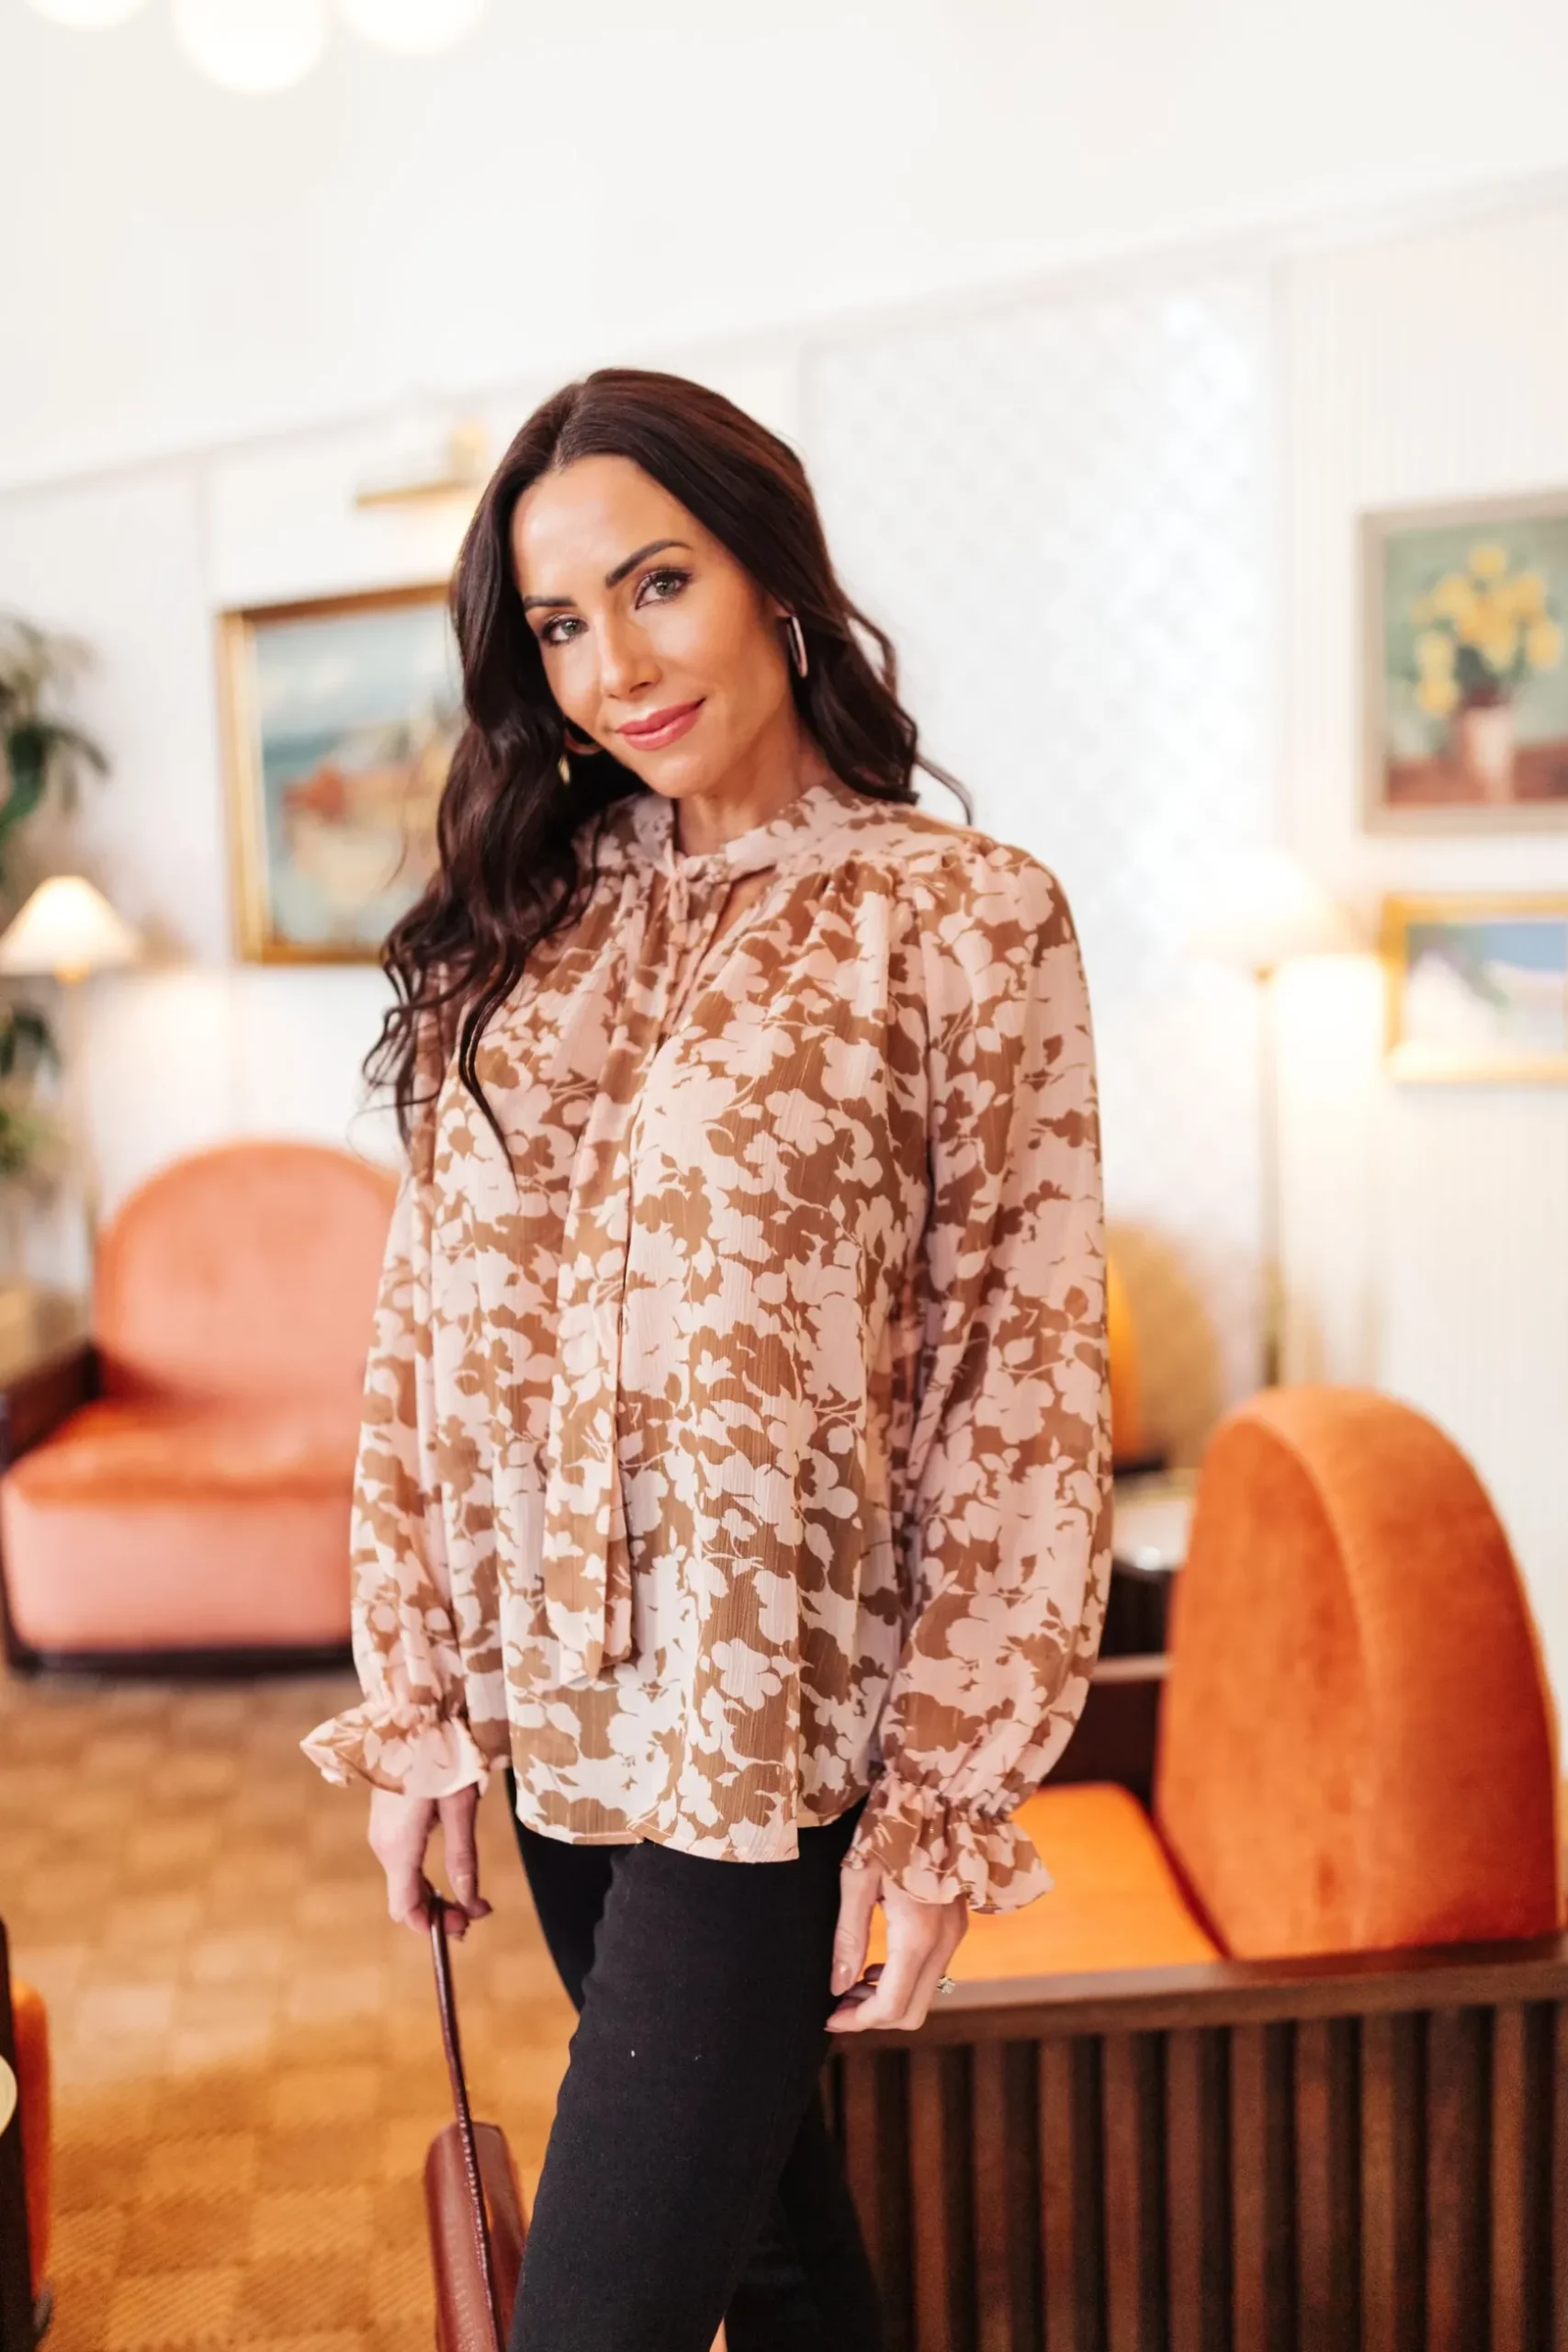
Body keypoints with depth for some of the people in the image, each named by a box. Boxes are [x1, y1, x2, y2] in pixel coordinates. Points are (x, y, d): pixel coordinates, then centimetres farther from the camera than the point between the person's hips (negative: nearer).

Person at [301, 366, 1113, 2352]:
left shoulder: (970, 919, -8)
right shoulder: (519, 917, 5)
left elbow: (1023, 1380, -9)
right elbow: (420, 1319, 5)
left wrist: (942, 1802, -9)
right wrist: (413, 1700, 3)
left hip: (771, 1724, -5)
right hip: (549, 1700, 5)